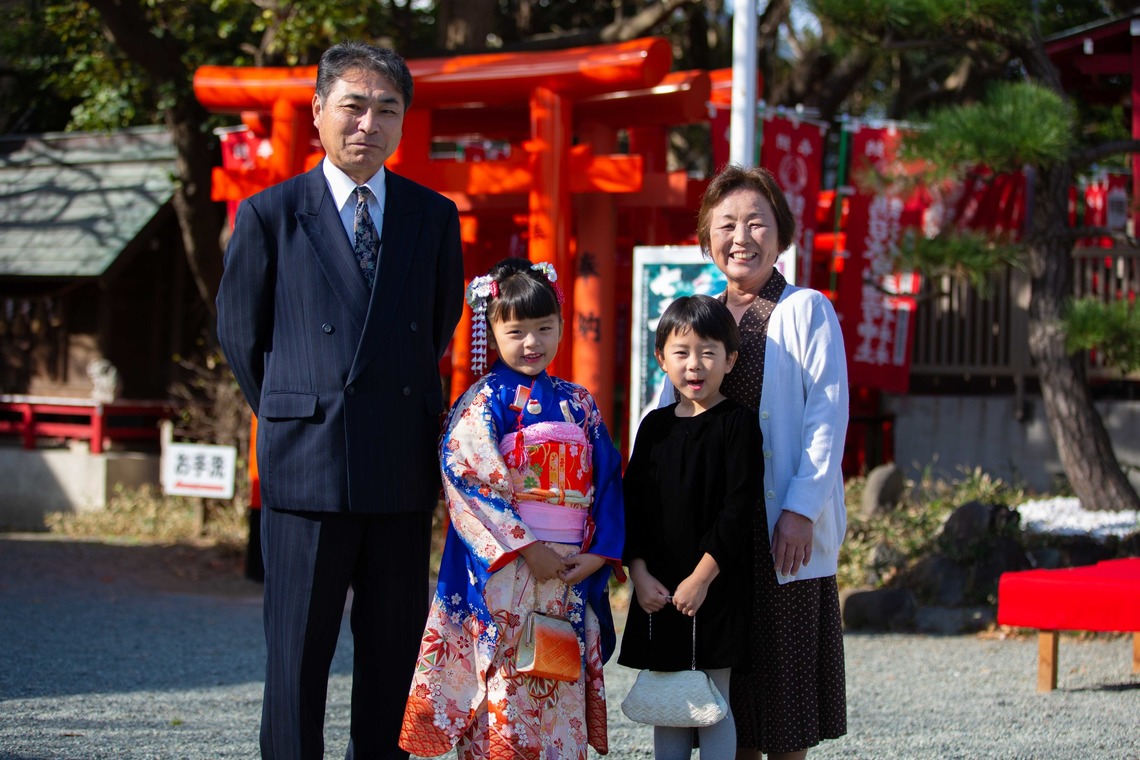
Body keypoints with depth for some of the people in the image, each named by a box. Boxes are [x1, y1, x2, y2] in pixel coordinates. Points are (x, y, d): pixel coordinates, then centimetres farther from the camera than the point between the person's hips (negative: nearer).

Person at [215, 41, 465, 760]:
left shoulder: (435, 217, 9)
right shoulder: (270, 215, 2)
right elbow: (241, 334, 10)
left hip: (403, 466, 3)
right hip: (307, 464, -3)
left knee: (394, 652, 7)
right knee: (297, 654, 0)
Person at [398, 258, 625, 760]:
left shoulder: (578, 405, 14)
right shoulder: (482, 402, -1)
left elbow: (607, 481, 11)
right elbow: (471, 482, -10)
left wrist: (598, 553, -4)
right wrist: (527, 548, -15)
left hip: (571, 571, 5)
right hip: (502, 572, -5)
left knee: (561, 694, 5)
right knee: (502, 687, -6)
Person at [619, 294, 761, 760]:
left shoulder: (738, 424, -5)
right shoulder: (655, 426, 10)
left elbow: (739, 508, -12)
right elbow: (632, 504, 9)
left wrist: (702, 577, -15)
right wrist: (639, 573, -2)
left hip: (714, 586, -5)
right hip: (658, 590, 5)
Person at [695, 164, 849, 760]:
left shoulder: (806, 311, -1)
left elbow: (826, 417, -8)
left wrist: (801, 509, -16)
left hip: (784, 530, -5)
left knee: (785, 682, -1)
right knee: (726, 677, 7)